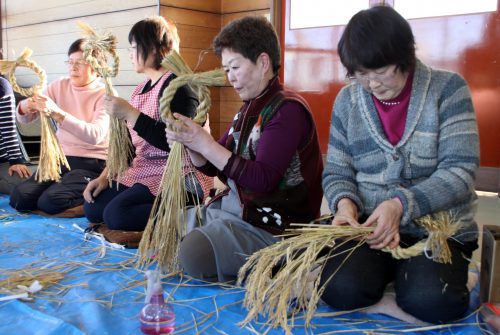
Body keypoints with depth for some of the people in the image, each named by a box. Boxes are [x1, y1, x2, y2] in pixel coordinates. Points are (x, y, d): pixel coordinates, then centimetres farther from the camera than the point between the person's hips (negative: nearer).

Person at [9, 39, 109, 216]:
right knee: (19, 198, -12)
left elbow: (95, 135, -25)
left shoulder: (105, 94, -8)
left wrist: (57, 113, -33)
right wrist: (24, 107, -18)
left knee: (50, 201, -25)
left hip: (91, 163, -5)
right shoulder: (59, 86, 6)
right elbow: (25, 119, 7)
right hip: (60, 158, 6)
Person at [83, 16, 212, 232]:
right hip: (143, 171, 9)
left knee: (116, 214, -24)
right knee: (92, 207, -1)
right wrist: (105, 176, 8)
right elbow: (131, 142, 17)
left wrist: (130, 113, -21)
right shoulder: (142, 88, 14)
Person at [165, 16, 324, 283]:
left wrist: (204, 143, -22)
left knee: (194, 253, -25)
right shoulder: (248, 110, 10)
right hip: (236, 207, 9)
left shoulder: (287, 109, -15)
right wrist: (190, 142, -7)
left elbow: (263, 179, -23)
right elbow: (213, 167, 15)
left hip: (275, 224, -9)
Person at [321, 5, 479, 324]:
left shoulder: (448, 88, -6)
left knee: (431, 303, -27)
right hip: (367, 224, 2)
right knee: (341, 291, -25)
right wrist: (345, 203, -16)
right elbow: (337, 172, 7)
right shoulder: (347, 100, 4)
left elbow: (460, 171, -13)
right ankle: (389, 270, 7)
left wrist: (401, 205, -26)